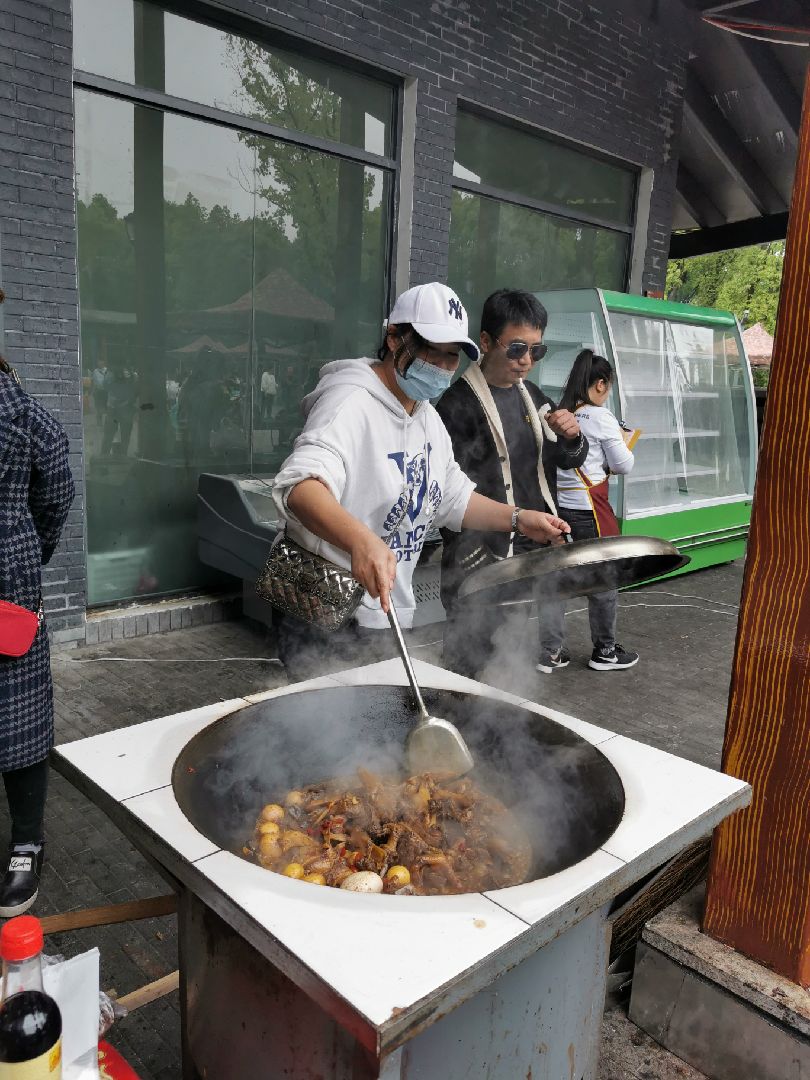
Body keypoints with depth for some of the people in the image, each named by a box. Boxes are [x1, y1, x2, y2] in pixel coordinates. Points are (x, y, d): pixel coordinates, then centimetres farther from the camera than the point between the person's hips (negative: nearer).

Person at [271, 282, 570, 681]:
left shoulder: (428, 418, 11)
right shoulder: (351, 402, -20)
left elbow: (454, 499, 21)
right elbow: (300, 487, -37)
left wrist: (519, 520, 7)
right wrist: (361, 540, -55)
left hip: (389, 614, 9)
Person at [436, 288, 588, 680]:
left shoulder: (533, 396, 12)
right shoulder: (459, 403, -12)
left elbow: (569, 461, 20)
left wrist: (572, 437, -2)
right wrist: (473, 559, -22)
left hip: (535, 551, 8)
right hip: (483, 560, -7)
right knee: (473, 666, -2)